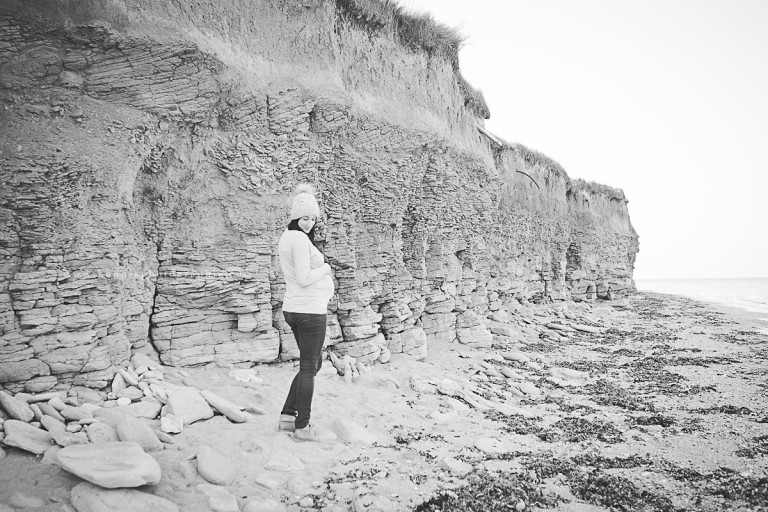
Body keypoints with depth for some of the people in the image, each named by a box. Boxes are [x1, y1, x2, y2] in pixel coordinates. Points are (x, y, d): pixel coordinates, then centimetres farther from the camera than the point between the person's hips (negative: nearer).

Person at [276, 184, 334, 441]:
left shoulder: (285, 238, 13)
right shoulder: (300, 239, -17)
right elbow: (304, 278, -21)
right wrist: (325, 268, -5)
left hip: (293, 309, 9)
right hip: (310, 311, -9)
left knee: (313, 364, 21)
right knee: (309, 368, 3)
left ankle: (287, 415, 22)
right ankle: (302, 426, 14)